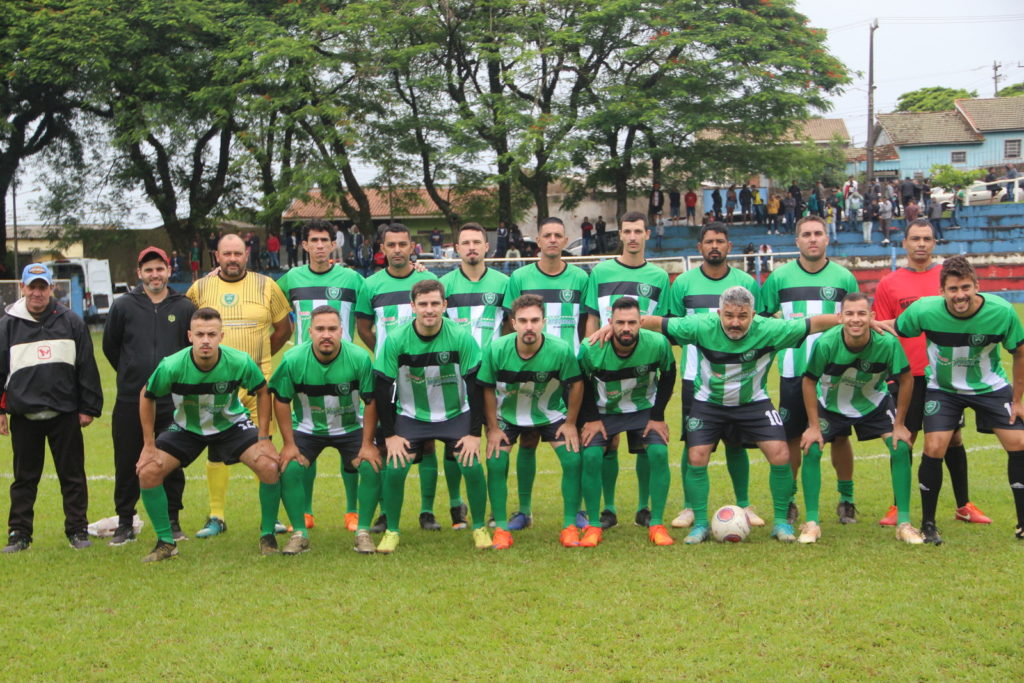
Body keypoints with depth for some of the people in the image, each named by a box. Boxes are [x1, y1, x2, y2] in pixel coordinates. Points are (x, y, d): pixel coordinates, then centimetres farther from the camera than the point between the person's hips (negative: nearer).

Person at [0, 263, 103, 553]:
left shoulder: (72, 322, 5)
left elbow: (87, 368, 6)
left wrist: (88, 408, 3)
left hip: (65, 413, 0)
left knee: (72, 475, 4)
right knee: (24, 477, 8)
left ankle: (77, 530, 14)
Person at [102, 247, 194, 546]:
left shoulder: (185, 307, 4)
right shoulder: (123, 306, 3)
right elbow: (110, 346, 14)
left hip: (172, 401, 0)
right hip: (130, 401, 0)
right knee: (127, 465, 5)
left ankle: (172, 521, 17)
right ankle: (125, 523, 17)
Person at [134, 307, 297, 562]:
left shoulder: (240, 362, -27)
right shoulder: (171, 366, -27)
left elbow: (262, 392, -7)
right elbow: (147, 397, -8)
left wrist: (264, 438, -11)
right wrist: (149, 445, -7)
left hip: (232, 424, -1)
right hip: (186, 428, 1)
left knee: (269, 467, -21)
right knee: (148, 472, -16)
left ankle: (267, 535, 2)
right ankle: (166, 542, 5)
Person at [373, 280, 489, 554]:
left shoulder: (461, 336, -18)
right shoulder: (396, 340, -17)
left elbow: (475, 387, -11)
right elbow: (382, 389, -9)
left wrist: (475, 433, -13)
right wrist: (389, 435, -11)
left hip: (456, 414, 0)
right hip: (411, 416, 0)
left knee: (472, 466, -16)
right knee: (394, 468, -16)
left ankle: (479, 528, 7)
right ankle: (391, 531, 5)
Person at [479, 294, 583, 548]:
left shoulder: (561, 350, -27)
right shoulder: (496, 350, -26)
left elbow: (576, 384, -11)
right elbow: (487, 389, -11)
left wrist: (570, 424, -6)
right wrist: (493, 428, -9)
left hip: (551, 414, 0)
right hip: (507, 415, 0)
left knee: (573, 460, -13)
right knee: (495, 463, -14)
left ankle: (569, 526, 2)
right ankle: (501, 528, 2)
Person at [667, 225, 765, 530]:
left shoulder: (747, 283, 5)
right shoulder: (683, 282, 3)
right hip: (695, 376, 0)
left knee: (736, 442, 6)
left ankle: (743, 505, 19)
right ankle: (689, 508, 11)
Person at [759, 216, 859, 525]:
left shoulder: (844, 277, 5)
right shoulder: (780, 276, 2)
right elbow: (759, 317, 10)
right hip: (794, 372, 0)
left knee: (839, 436, 4)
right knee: (791, 438, 3)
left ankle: (846, 500, 20)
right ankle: (787, 502, 16)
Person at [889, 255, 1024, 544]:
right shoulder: (923, 310, -25)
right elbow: (893, 333, -6)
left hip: (991, 387, 1)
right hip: (942, 388, -1)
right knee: (934, 448, -14)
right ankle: (928, 524, 5)